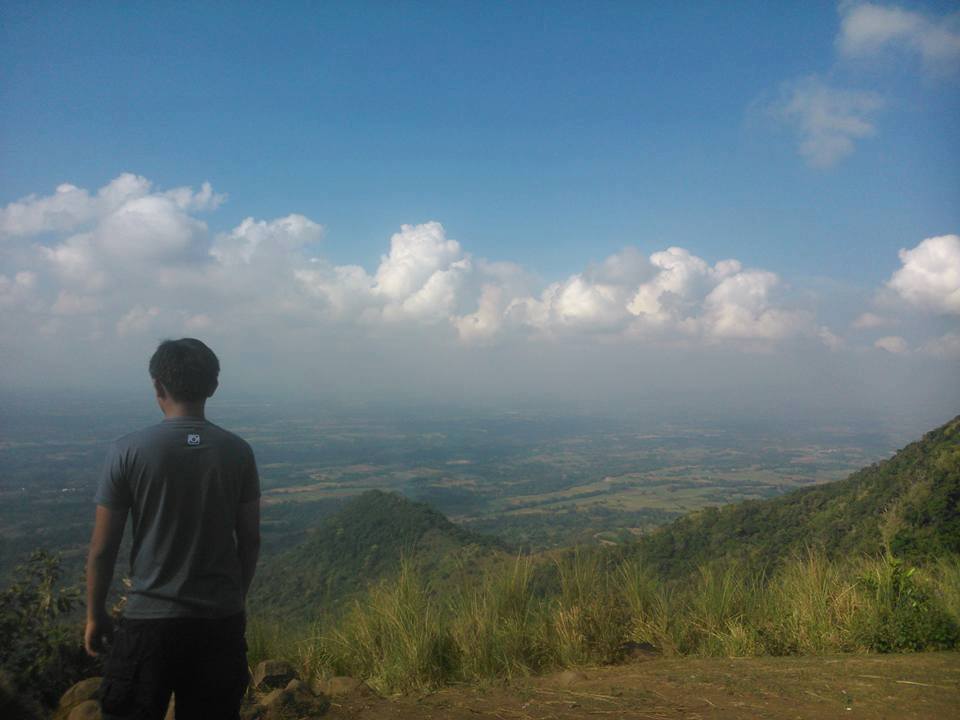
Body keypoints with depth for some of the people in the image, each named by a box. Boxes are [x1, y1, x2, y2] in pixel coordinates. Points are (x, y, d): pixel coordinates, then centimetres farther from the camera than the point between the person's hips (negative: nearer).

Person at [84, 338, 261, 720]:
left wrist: (95, 615, 9)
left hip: (149, 620, -2)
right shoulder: (237, 451, -3)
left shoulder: (129, 451, -10)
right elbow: (250, 540, 3)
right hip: (221, 621, 2)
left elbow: (102, 548, -5)